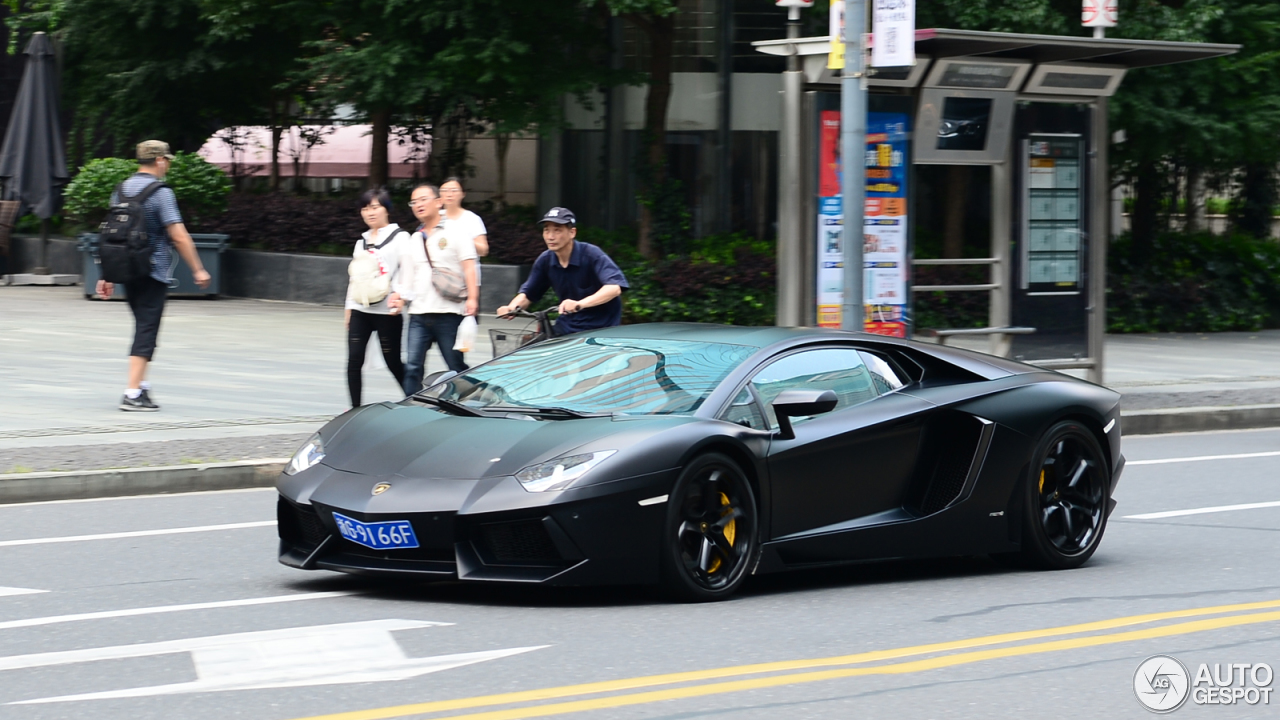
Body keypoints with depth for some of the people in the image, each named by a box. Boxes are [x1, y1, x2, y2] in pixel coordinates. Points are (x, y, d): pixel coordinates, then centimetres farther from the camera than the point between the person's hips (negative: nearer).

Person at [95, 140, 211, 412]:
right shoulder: (161, 193, -12)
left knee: (143, 326, 20)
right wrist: (198, 270, -8)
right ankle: (133, 393, -10)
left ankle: (140, 384, 24)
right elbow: (179, 236, -16)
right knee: (147, 331, -5)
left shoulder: (122, 190, 10)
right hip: (154, 272, -7)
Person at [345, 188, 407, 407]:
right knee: (354, 360, -3)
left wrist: (399, 296, -26)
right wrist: (349, 307, 18)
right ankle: (355, 408, 1)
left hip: (386, 312, -6)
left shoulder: (399, 238, -1)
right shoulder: (362, 242, 19)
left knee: (393, 362, -1)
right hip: (360, 310, 6)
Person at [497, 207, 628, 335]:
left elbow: (614, 287, -34)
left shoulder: (591, 255, -19)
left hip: (601, 330, -5)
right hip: (567, 329, 5)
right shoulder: (545, 260, -3)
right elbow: (527, 294, 6)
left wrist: (580, 303, -50)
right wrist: (511, 307, -18)